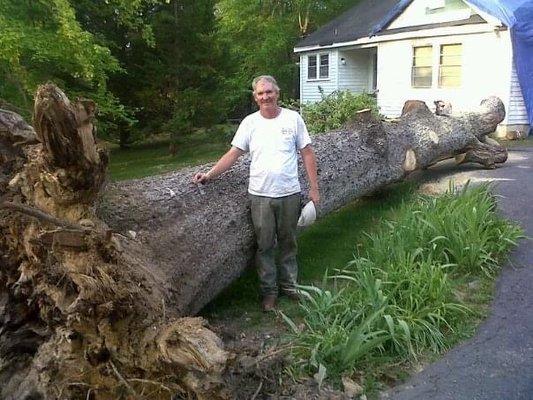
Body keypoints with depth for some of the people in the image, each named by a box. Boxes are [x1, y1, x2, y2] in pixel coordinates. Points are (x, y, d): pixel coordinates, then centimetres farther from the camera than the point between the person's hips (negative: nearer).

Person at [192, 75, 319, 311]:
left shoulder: (293, 118, 0)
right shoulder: (250, 122, 1)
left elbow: (307, 153, 1)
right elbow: (233, 154, -2)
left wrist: (314, 187, -2)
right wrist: (209, 175, -14)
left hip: (289, 194, 0)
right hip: (260, 195, 0)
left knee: (288, 243, 14)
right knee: (265, 245, 8)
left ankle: (289, 285, 31)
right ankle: (269, 291, 22)